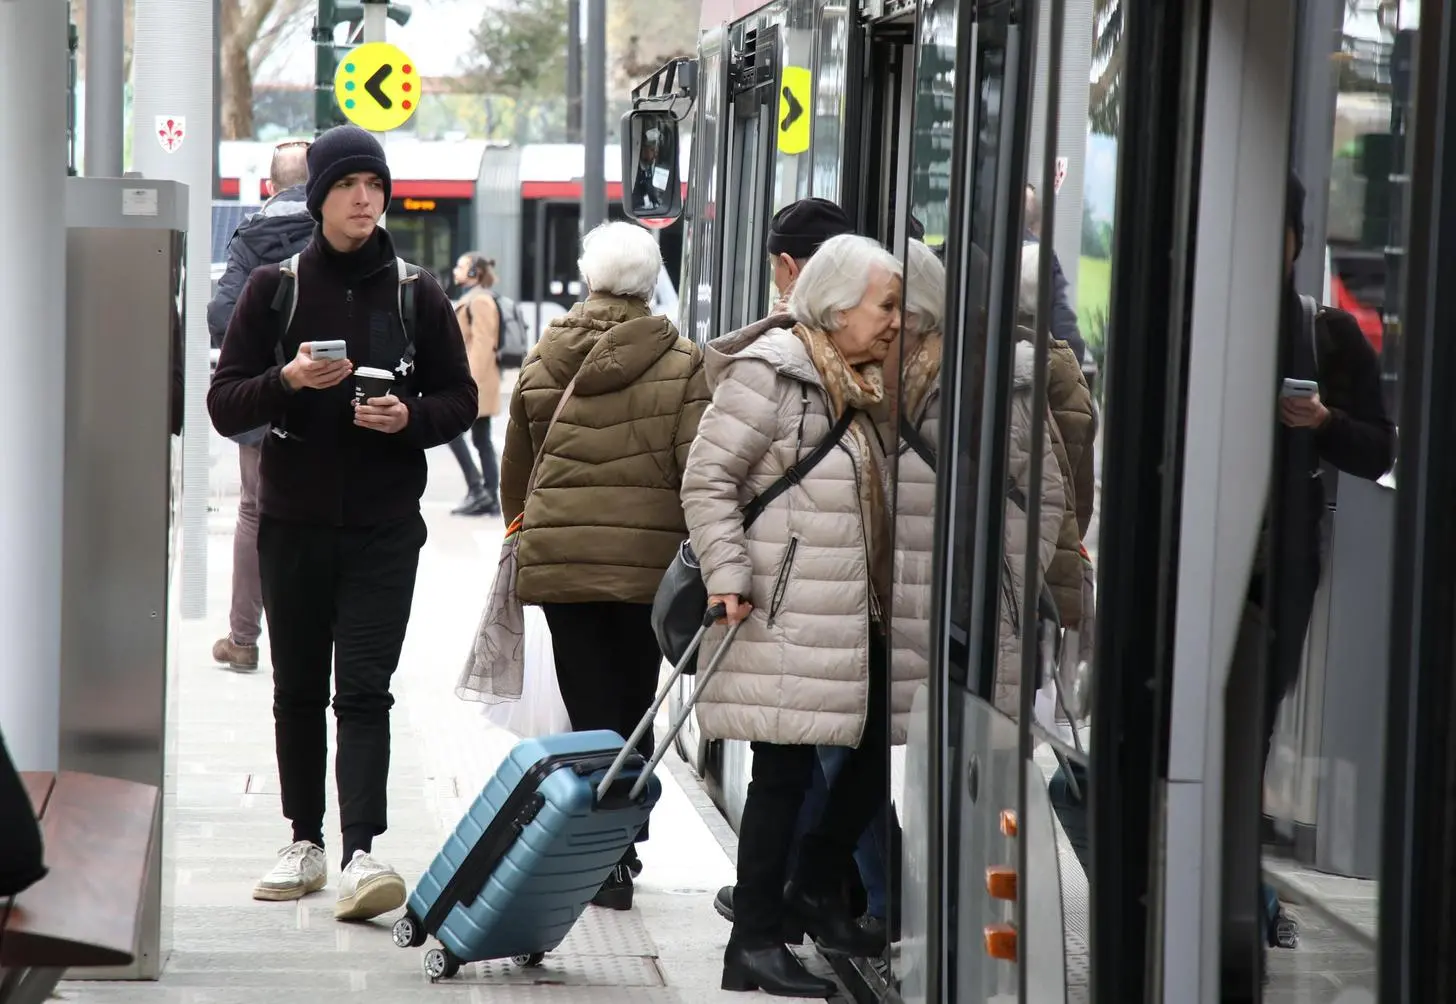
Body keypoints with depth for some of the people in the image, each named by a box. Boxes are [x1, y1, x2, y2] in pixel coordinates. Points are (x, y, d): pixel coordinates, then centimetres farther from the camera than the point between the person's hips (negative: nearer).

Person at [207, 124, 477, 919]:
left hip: (383, 528, -1)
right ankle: (305, 841, 20)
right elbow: (224, 405, 1)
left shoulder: (417, 295, 4)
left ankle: (361, 852, -17)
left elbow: (461, 400, 9)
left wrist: (409, 418, -12)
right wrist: (286, 382, -18)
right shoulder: (275, 289, 3)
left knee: (364, 690, -10)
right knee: (298, 689, 9)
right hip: (292, 523, 1)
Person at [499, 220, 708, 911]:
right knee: (635, 711, 12)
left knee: (591, 715, 5)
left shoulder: (542, 361, 5)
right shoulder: (681, 364, -5)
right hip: (647, 561, -1)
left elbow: (515, 471, 16)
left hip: (557, 560, 1)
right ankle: (622, 848, 15)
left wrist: (523, 532, 33)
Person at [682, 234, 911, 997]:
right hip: (787, 616, -8)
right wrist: (728, 577, -19)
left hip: (859, 615, 9)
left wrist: (893, 597, 21)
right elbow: (708, 480, -12)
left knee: (878, 754, 9)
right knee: (786, 772, -5)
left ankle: (815, 888, 31)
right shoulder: (770, 373, -9)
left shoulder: (864, 386, 18)